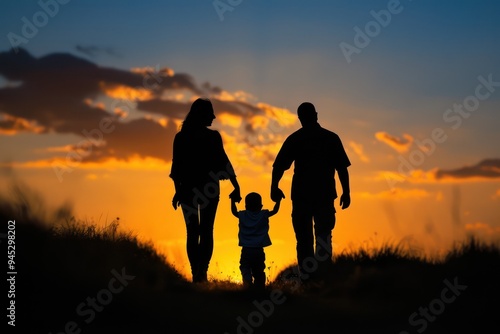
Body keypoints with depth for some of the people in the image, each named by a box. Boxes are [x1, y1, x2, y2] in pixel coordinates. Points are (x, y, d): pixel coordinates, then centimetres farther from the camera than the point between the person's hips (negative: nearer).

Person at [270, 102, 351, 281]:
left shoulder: (294, 139, 1)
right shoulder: (331, 138, 3)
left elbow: (278, 166, -3)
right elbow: (342, 168, -1)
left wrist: (274, 188, 9)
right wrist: (346, 192, 4)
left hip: (301, 195, 0)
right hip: (325, 194, 0)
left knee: (304, 239, 6)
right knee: (323, 238, 9)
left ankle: (306, 278, 1)